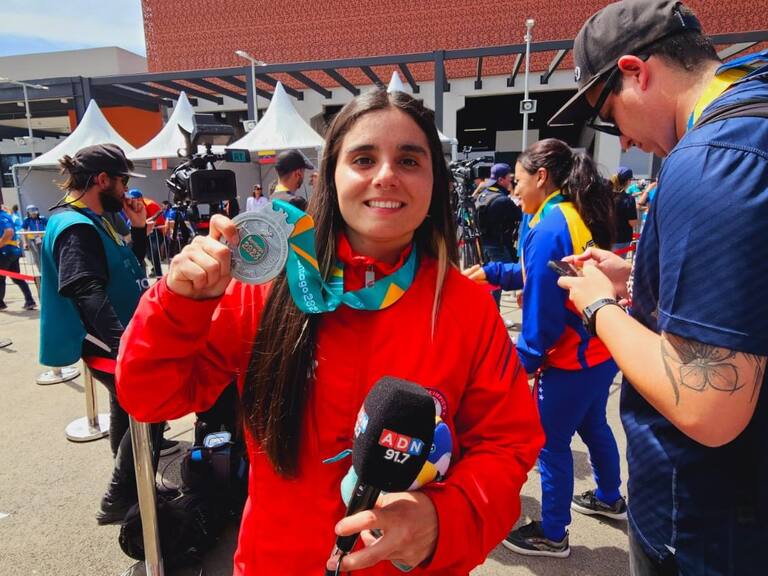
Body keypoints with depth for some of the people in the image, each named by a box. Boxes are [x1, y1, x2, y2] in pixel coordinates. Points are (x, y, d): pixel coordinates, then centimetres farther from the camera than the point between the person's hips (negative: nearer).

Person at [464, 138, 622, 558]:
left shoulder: (548, 229, -21)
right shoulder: (580, 216, 6)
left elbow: (543, 311, -22)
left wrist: (522, 362, -11)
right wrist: (491, 272, 13)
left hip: (572, 359, -9)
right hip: (601, 350, 10)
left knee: (551, 444, 7)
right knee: (592, 425, 27)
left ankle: (552, 535, 25)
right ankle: (609, 499, 49)